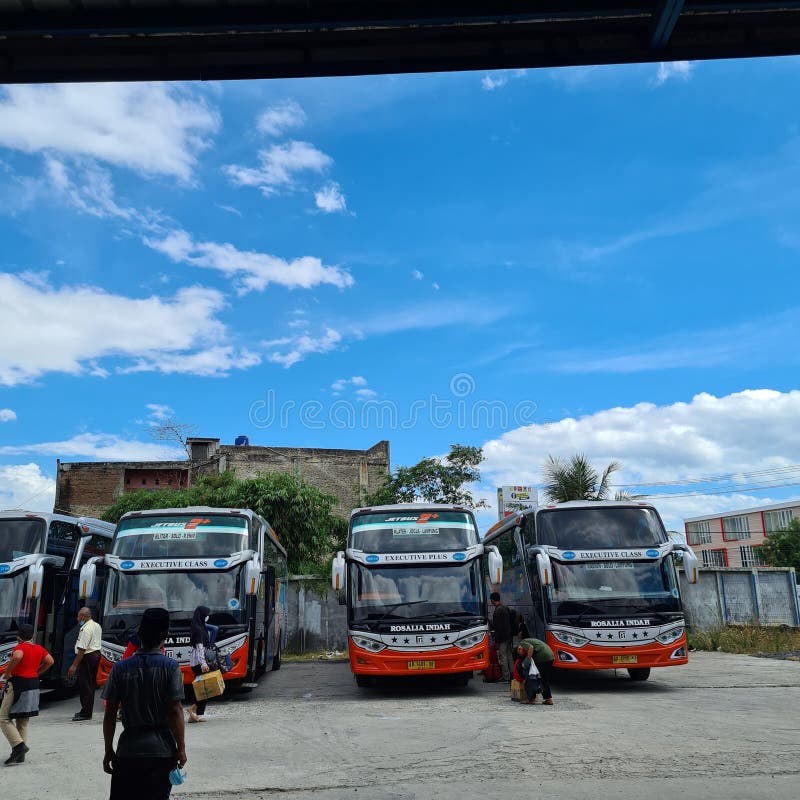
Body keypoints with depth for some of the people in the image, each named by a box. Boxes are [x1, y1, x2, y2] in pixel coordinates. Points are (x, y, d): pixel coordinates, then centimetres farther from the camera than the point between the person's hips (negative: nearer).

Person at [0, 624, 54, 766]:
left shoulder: (20, 647, -12)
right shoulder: (39, 648, 7)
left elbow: (17, 657, -34)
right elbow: (50, 661, 10)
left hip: (17, 684, -7)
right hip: (33, 685, 7)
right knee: (23, 721, 15)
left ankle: (19, 745, -9)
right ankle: (20, 755, 18)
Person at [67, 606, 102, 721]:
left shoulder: (86, 629, -18)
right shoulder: (97, 626, 12)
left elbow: (82, 649, -22)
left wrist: (74, 666, -21)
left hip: (87, 657, -10)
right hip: (96, 654, 10)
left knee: (84, 685, -3)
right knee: (90, 685, 15)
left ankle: (85, 713, 1)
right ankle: (87, 711, 23)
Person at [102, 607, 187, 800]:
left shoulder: (120, 668, -1)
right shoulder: (170, 667, -8)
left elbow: (110, 713, 1)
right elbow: (175, 711, -10)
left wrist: (108, 750, 10)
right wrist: (181, 747, -3)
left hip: (128, 750, 2)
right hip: (161, 750, -2)